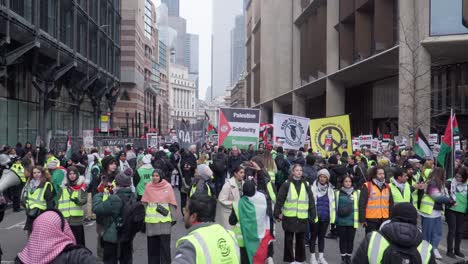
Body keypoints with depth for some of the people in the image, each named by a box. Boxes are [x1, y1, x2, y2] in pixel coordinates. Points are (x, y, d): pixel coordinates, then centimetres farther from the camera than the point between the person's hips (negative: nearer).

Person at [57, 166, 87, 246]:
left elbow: (85, 200, -2)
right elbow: (58, 202, 7)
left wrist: (78, 201, -23)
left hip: (77, 219, -1)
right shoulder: (63, 187, 7)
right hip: (65, 218, 1)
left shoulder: (81, 186, 3)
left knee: (78, 241, 1)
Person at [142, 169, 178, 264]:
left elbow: (172, 203, 1)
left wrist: (173, 217, 0)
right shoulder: (148, 186, 3)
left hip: (164, 219, -2)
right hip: (151, 220, 2)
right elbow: (144, 203, 8)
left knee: (165, 243, -2)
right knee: (152, 243, 8)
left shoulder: (168, 186, -1)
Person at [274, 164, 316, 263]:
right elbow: (279, 200, -5)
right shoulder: (286, 184, -4)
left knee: (301, 240, 11)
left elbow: (311, 201, 7)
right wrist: (277, 214, -10)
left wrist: (313, 215, 2)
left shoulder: (305, 185, 5)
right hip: (289, 217, -2)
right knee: (288, 239, 7)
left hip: (302, 217, 2)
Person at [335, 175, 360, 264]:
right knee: (343, 239, 8)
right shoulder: (337, 193, 2)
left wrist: (360, 219, 2)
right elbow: (334, 206, 5)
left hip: (352, 221, 0)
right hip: (341, 221, 0)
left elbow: (359, 206, 6)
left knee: (350, 239, 7)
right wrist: (333, 219, 2)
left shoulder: (357, 193, 3)